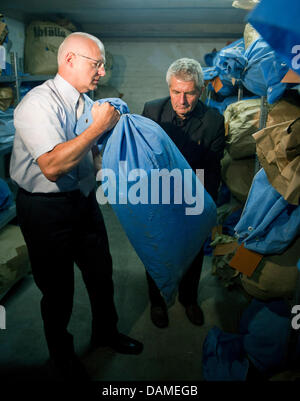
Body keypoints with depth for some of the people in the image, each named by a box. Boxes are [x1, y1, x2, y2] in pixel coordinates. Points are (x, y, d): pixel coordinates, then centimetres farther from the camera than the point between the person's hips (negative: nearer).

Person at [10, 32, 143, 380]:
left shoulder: (86, 103, 6)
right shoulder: (39, 103, -19)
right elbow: (52, 166, -33)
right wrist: (98, 127, -27)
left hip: (83, 201, 8)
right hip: (46, 210, -7)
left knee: (101, 273, 20)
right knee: (58, 289, 11)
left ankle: (105, 332, 48)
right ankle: (62, 356, 39)